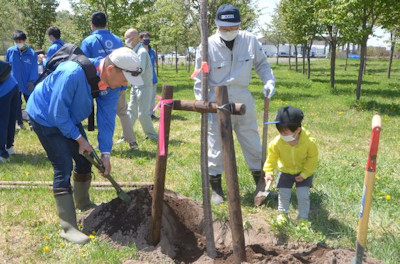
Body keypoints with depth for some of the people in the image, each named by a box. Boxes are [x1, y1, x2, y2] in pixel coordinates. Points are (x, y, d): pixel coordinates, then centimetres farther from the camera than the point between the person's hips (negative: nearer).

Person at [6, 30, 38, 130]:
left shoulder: (32, 53, -11)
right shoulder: (10, 51, -5)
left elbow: (34, 69, -5)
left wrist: (32, 81, -11)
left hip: (27, 84, -2)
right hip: (14, 84, 2)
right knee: (16, 105, 11)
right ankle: (19, 123, 25)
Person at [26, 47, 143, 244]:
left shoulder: (111, 82, -15)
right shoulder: (73, 74, -39)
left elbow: (107, 118, -9)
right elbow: (57, 113, -31)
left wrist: (105, 153, -11)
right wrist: (79, 138, -21)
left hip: (69, 117, 8)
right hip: (45, 116, -8)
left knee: (84, 159, 13)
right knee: (63, 167, -14)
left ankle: (82, 202, 39)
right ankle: (68, 227, -9)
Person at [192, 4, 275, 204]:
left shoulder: (250, 40, -6)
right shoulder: (207, 46, -12)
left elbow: (262, 63, 10)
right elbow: (200, 80, -6)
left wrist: (269, 81, -7)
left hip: (243, 101, 3)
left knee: (253, 145, 13)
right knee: (217, 148, 7)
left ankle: (261, 186, 31)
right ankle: (216, 189, 24)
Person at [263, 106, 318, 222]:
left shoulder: (309, 142, -28)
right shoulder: (277, 143, -26)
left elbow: (312, 160, -14)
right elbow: (272, 158, -12)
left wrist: (304, 174, -16)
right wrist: (269, 172, -24)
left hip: (304, 172, -2)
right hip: (286, 171, 2)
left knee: (303, 194, -7)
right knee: (283, 194, 1)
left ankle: (303, 217, 13)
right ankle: (282, 213, 26)